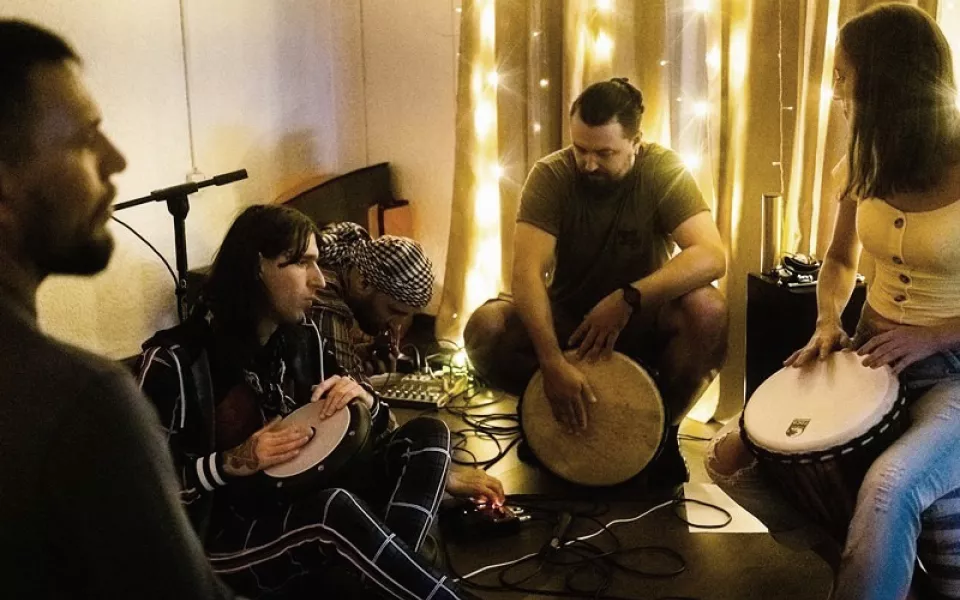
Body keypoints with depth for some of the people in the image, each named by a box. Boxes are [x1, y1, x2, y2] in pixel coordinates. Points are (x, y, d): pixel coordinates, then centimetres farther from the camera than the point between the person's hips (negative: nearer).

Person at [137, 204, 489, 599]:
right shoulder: (175, 359, -14)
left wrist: (363, 399, -10)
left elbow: (362, 426, 13)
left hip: (303, 502, 7)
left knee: (428, 434, -12)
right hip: (219, 535, -7)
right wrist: (234, 462, -24)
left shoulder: (304, 336, 3)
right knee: (335, 509, -38)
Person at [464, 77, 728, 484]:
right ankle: (547, 414, 2)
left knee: (707, 310, -32)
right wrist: (554, 363, -40)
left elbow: (711, 256, -29)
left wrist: (628, 298, -40)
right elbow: (527, 272, -27)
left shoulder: (663, 171, -16)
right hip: (566, 318, 1)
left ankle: (663, 427, -6)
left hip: (642, 320, 0)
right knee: (485, 329, -28)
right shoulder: (550, 176, -16)